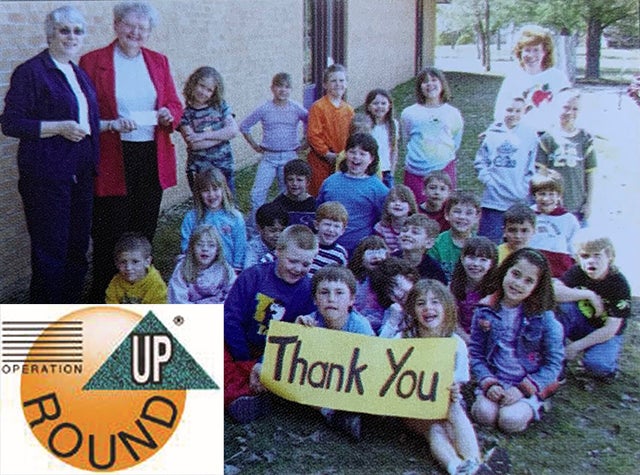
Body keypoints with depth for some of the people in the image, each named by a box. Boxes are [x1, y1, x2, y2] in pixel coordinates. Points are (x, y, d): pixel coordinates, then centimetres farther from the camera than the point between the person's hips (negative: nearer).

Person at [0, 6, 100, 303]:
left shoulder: (78, 74, 16)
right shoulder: (31, 72, -8)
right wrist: (59, 127, -19)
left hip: (80, 173, 7)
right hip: (46, 175, -7)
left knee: (78, 245, 12)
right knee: (50, 249, -1)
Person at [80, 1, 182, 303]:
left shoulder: (158, 62, 12)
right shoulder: (92, 62, -1)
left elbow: (175, 105, 15)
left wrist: (168, 115, -7)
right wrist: (111, 125, -19)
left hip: (152, 158, 4)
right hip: (113, 161, -4)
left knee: (145, 230, 11)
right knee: (111, 233, -1)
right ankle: (102, 298, 12)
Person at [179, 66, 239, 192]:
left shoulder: (220, 106, 4)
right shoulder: (186, 114, -3)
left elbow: (233, 130, -9)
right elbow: (194, 144, -15)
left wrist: (204, 136, -14)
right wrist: (222, 135, -10)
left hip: (225, 167, 2)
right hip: (198, 171, -2)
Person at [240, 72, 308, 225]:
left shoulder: (297, 109, -2)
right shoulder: (264, 109, -3)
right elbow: (244, 126, 7)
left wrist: (304, 142, 5)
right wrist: (255, 145, 5)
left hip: (290, 157, 0)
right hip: (269, 157, 0)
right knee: (257, 193, -8)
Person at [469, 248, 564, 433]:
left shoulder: (543, 317, -8)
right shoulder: (485, 311, -3)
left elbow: (554, 363, -6)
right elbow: (475, 354, 1)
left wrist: (524, 388, -16)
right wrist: (489, 383, -14)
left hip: (530, 385, -1)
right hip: (495, 383, 1)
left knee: (511, 420, -24)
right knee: (484, 414, -25)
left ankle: (534, 405, 5)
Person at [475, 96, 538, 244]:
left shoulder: (530, 135, 4)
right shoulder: (492, 133, 6)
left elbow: (533, 166, 3)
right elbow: (480, 161, 10)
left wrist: (526, 187, -7)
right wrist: (487, 178, -4)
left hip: (519, 200, 0)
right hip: (493, 198, 0)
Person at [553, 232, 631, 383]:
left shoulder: (619, 284, -20)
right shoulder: (577, 273, -13)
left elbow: (610, 330, -21)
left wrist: (576, 346, -24)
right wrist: (589, 295, -31)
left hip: (607, 335, -3)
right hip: (582, 324, 3)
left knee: (596, 365, -34)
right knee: (562, 304, -28)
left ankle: (608, 364, 4)